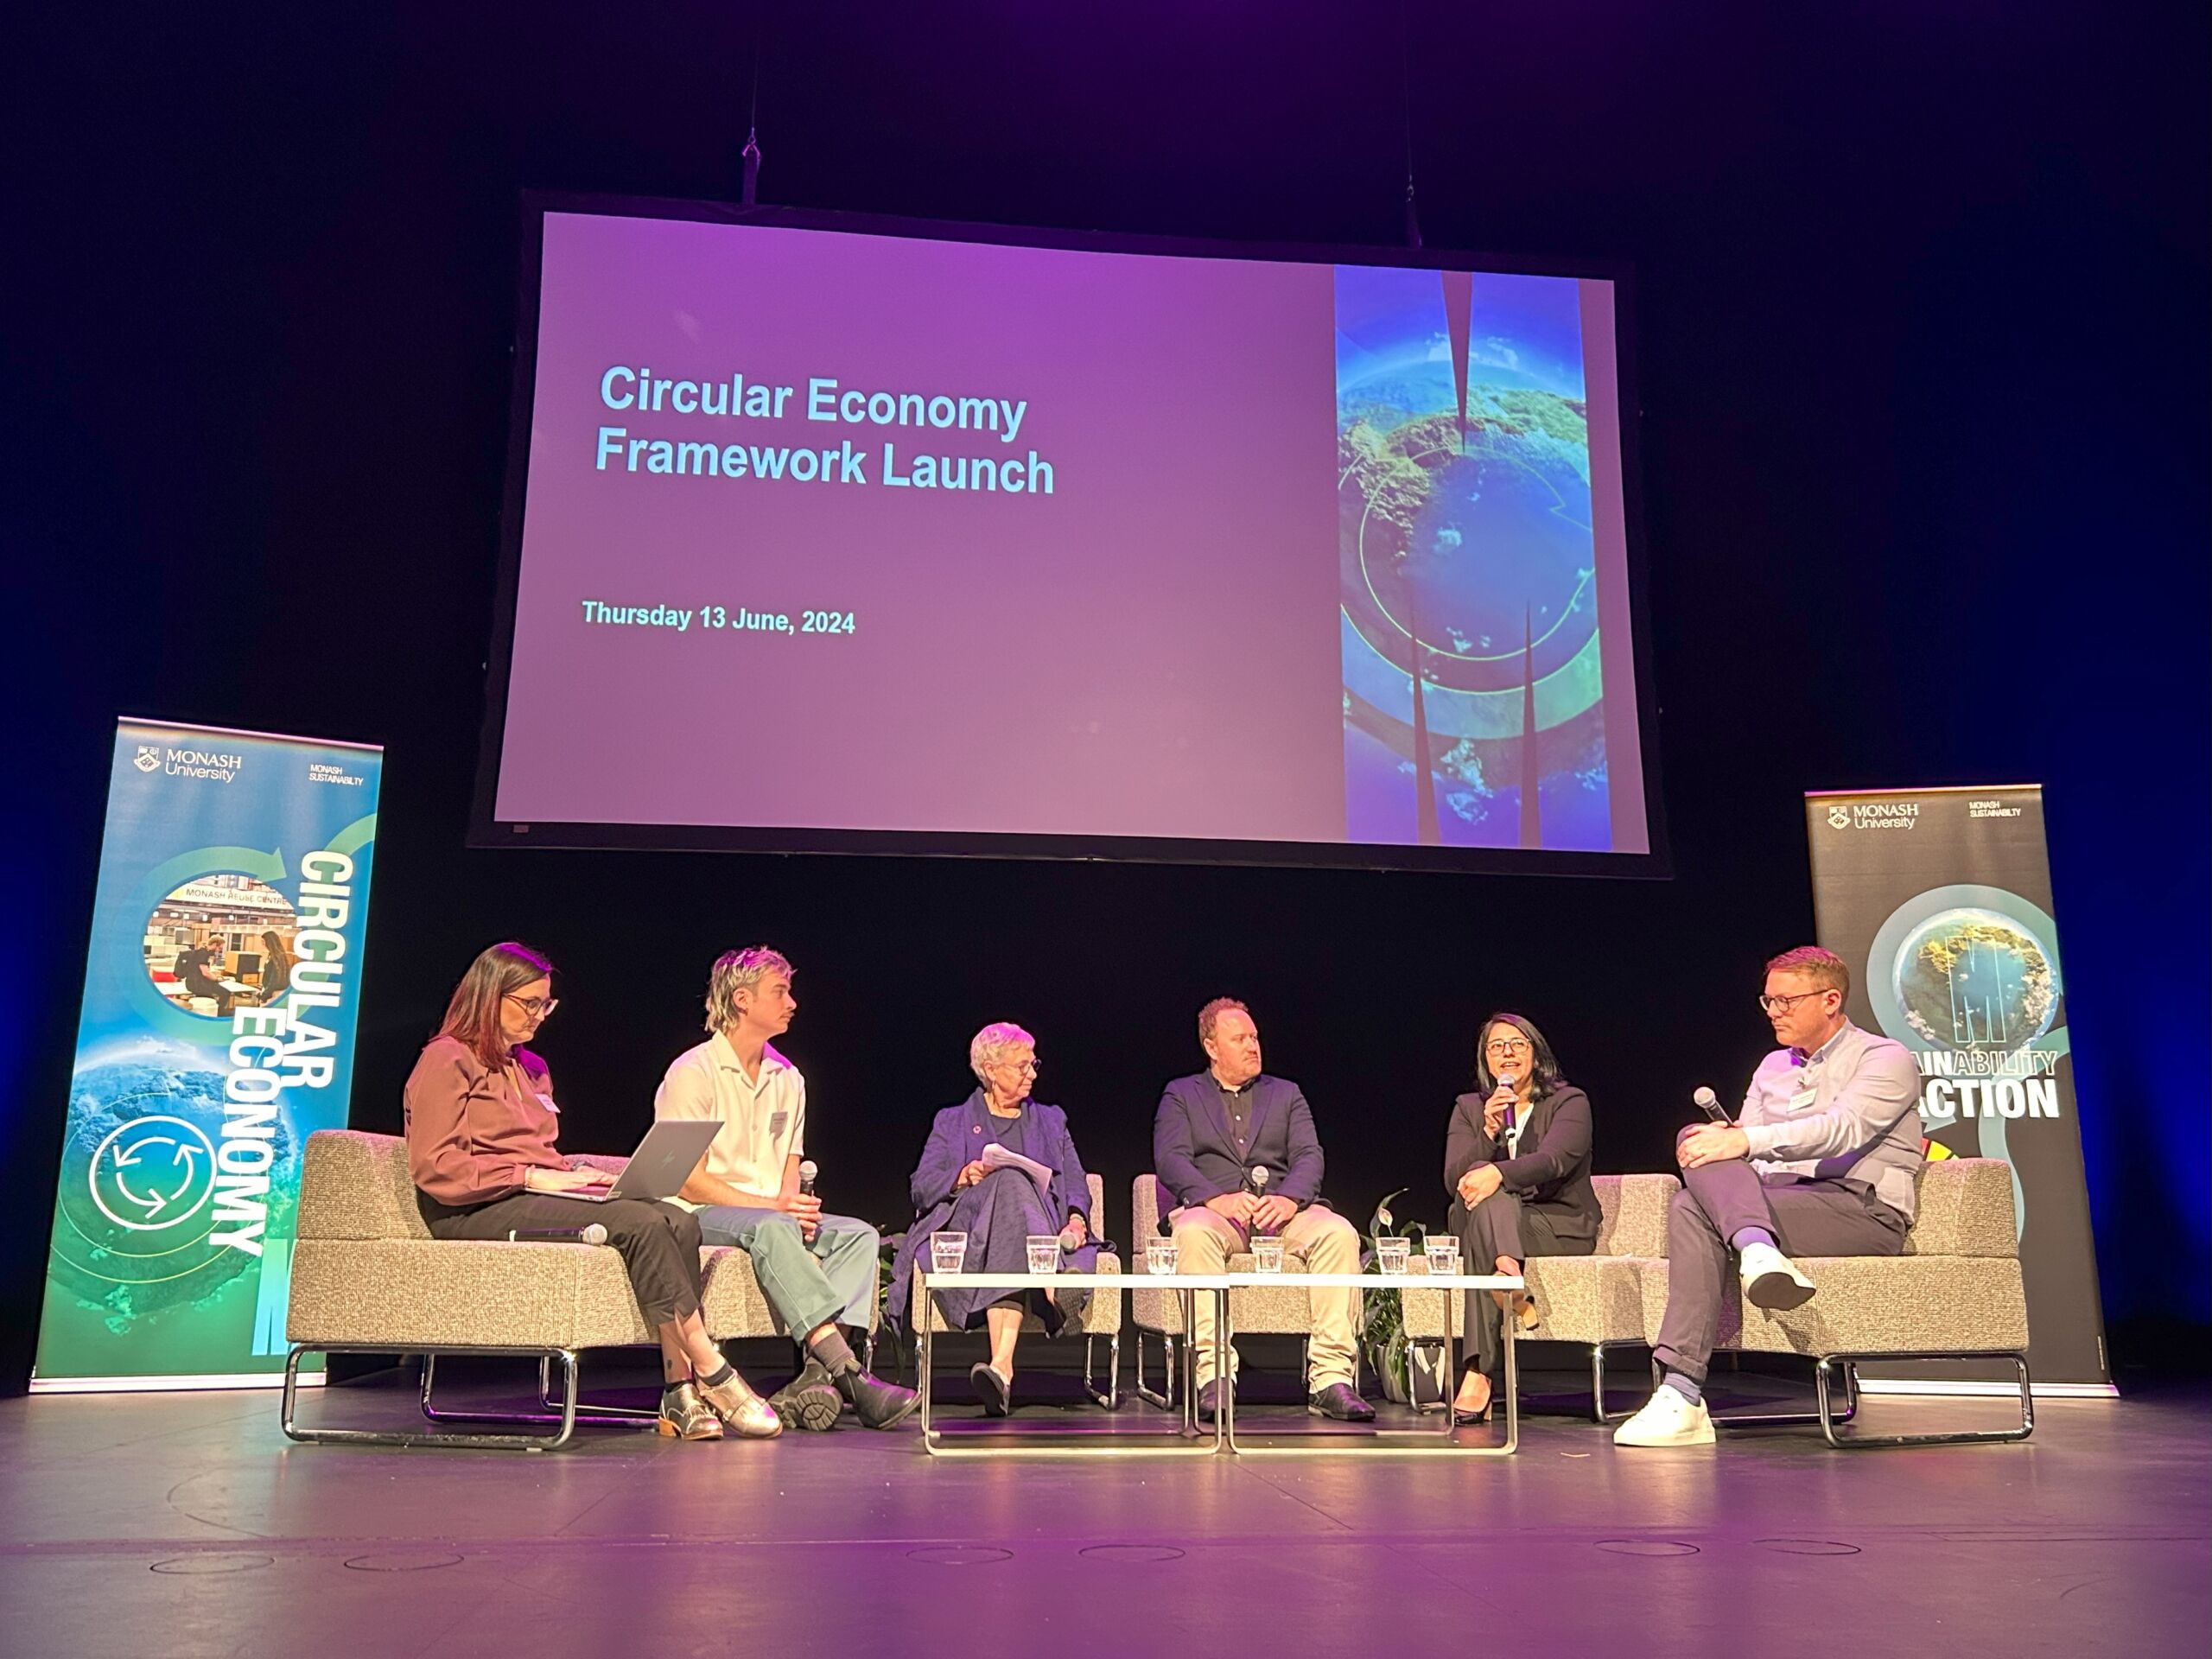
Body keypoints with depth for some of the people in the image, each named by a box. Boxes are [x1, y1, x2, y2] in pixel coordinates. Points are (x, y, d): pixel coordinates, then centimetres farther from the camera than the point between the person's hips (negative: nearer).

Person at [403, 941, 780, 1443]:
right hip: (477, 1212, -8)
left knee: (678, 1222, -21)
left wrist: (575, 1175, 4)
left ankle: (682, 1391, -28)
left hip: (534, 1196, 8)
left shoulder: (532, 1070, 25)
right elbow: (435, 1168, -11)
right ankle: (714, 1374, -24)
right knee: (641, 1223, -29)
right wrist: (530, 1176, -17)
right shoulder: (447, 1061, 0)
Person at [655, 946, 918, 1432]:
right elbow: (689, 1182, -13)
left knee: (859, 1234, -17)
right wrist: (772, 1205, -22)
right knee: (771, 1228, -37)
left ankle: (816, 1378, -34)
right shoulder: (692, 1073, -7)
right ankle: (849, 1374, -44)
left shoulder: (787, 1078, 14)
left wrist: (799, 1208, -8)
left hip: (772, 1215, 7)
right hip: (701, 1215, -7)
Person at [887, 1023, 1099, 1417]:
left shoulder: (1050, 1120, 29)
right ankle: (1055, 1285, -53)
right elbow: (921, 1188, 10)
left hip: (1045, 1233, 1)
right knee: (1010, 1182, -37)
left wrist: (1077, 1218, -7)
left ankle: (1002, 1365, -59)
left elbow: (1076, 1183, 17)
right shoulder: (953, 1122, 24)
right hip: (965, 1233, -1)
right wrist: (963, 1178, -13)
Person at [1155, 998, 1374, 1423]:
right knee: (1194, 1234, -38)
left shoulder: (1286, 1094, 22)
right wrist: (1217, 1198, -20)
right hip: (1214, 1211, -2)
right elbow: (1171, 1159, -1)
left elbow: (1309, 1156, 7)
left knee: (1339, 1233, -29)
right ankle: (1214, 1376, -37)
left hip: (1281, 1209, 2)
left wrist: (1288, 1198, -16)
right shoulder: (1180, 1095, 15)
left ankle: (1329, 1379, -31)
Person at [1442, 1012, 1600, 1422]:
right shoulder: (1469, 1108, 14)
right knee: (1483, 1194, -32)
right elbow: (1454, 1180, 0)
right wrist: (1489, 1132, -15)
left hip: (1560, 1225, -3)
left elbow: (1552, 1160, -17)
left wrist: (1497, 1173, -35)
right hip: (1483, 1224, 3)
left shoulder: (1569, 1102, 4)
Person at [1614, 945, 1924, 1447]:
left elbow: (1842, 1129, -17)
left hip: (1863, 1211, -6)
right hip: (1780, 1197, 6)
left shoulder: (1885, 1059, 3)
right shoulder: (1772, 1067, 24)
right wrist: (1723, 1139, -10)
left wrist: (1748, 1140, -29)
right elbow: (1747, 1144, 15)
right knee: (1700, 1143, -25)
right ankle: (1758, 1249, -46)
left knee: (1695, 1208, -29)